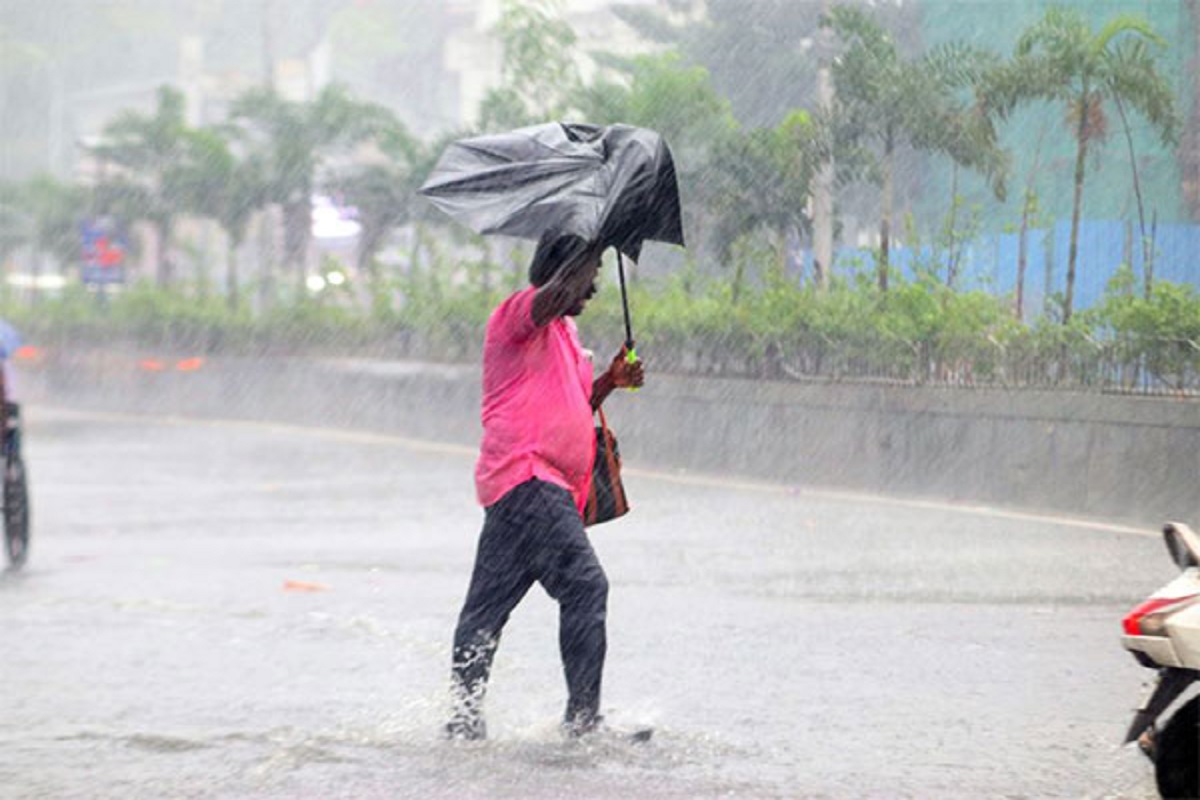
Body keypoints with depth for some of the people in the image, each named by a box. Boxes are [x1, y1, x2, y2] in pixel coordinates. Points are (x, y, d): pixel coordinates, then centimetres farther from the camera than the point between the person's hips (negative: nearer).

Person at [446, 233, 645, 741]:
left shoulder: (563, 333, 27)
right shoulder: (519, 312, -2)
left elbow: (572, 411, 28)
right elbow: (554, 297, -25)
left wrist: (609, 382, 12)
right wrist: (592, 248, -16)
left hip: (549, 486, 10)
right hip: (526, 477, -10)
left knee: (488, 604, 11)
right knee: (584, 585, -17)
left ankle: (464, 716, 13)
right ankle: (583, 714, -18)